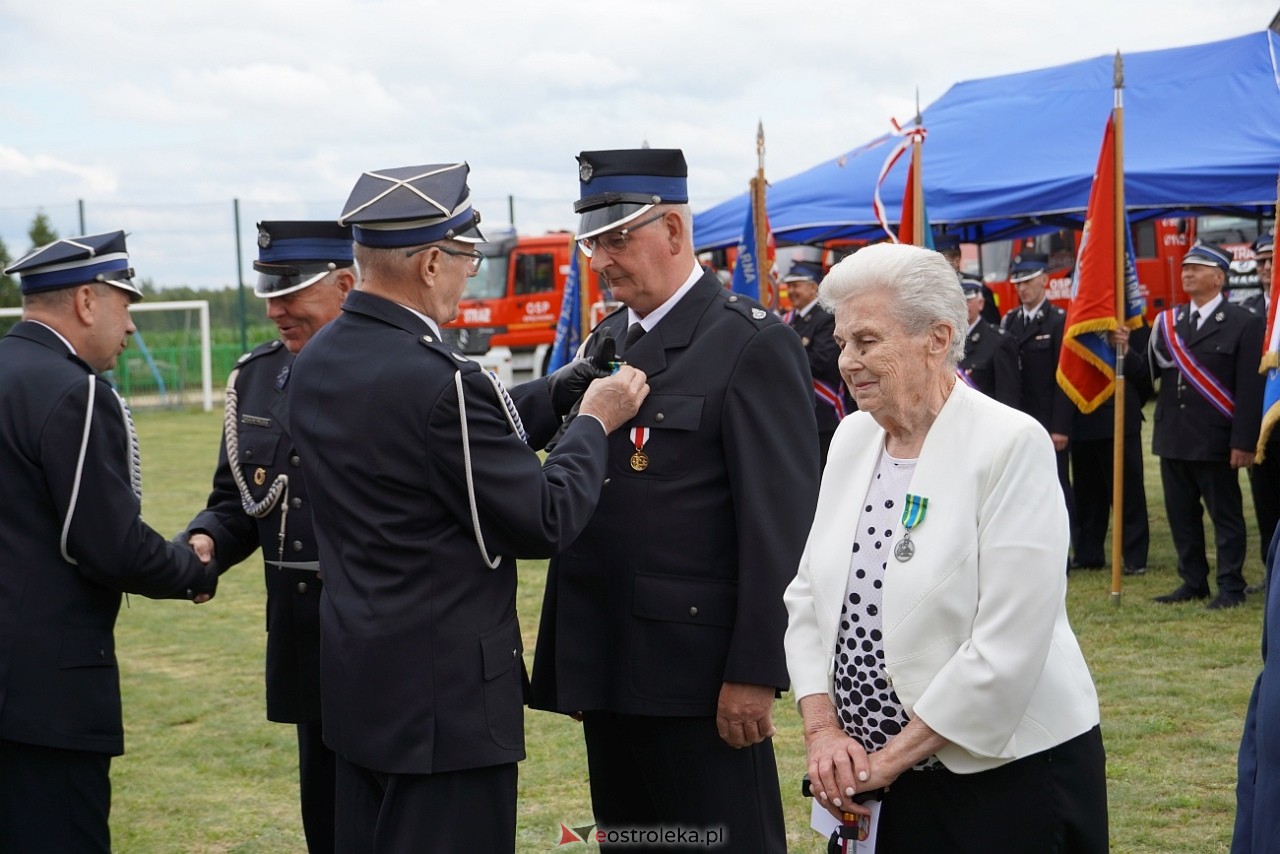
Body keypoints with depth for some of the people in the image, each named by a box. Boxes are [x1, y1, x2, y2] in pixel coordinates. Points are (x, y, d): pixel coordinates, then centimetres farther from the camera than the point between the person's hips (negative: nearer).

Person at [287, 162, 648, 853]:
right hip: (448, 692, -9)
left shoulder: (315, 363, 4)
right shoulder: (439, 380, -23)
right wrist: (593, 423, -2)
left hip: (353, 678, 9)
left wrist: (553, 398, 12)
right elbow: (544, 524, -17)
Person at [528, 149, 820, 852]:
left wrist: (755, 671, -16)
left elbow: (780, 524, -13)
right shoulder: (605, 341, 14)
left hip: (698, 666, -7)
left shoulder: (752, 344, -8)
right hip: (606, 663, 7)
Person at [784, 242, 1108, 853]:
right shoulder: (853, 438, 6)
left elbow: (1007, 647, -21)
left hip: (1008, 777, -6)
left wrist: (890, 758, -16)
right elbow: (807, 596, 8)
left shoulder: (1012, 446, -15)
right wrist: (822, 730, -6)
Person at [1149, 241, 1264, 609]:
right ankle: (1193, 582, 21)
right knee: (1181, 515, 11)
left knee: (1225, 515, 2)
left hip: (1215, 441, -5)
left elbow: (1250, 389, -8)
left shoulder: (1243, 324, -4)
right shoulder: (1167, 321, 12)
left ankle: (1230, 587, 10)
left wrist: (1243, 442, -14)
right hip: (1173, 438, 5)